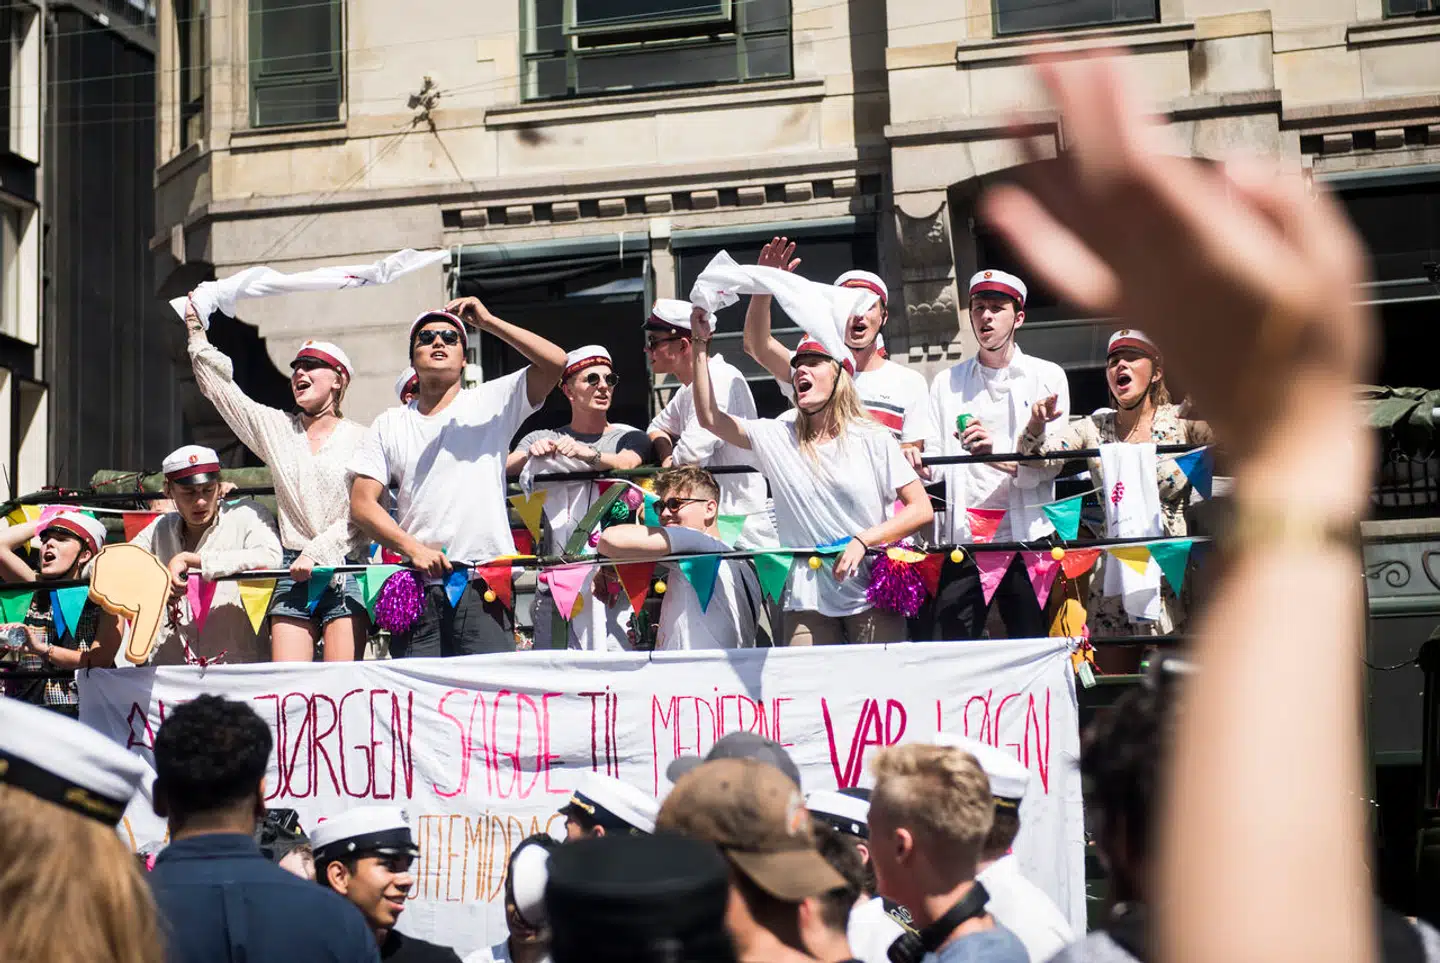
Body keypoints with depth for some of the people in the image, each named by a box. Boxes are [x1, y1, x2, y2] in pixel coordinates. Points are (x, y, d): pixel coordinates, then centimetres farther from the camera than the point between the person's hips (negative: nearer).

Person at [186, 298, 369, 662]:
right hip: (293, 575, 3)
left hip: (345, 573, -3)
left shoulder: (360, 438, 4)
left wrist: (317, 551, -10)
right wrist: (196, 333, 14)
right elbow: (221, 389, 15)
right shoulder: (276, 428, 16)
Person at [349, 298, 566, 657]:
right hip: (416, 587, 2)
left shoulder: (491, 403, 9)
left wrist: (489, 322, -6)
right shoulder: (389, 425, 15)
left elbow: (554, 361, -5)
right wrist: (413, 549, -7)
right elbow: (361, 504, 8)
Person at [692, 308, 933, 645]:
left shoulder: (874, 440, 1)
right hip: (808, 604, 2)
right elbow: (710, 418, 6)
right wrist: (701, 345, 3)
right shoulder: (778, 438, 10)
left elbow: (922, 510, -2)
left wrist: (862, 541, -14)